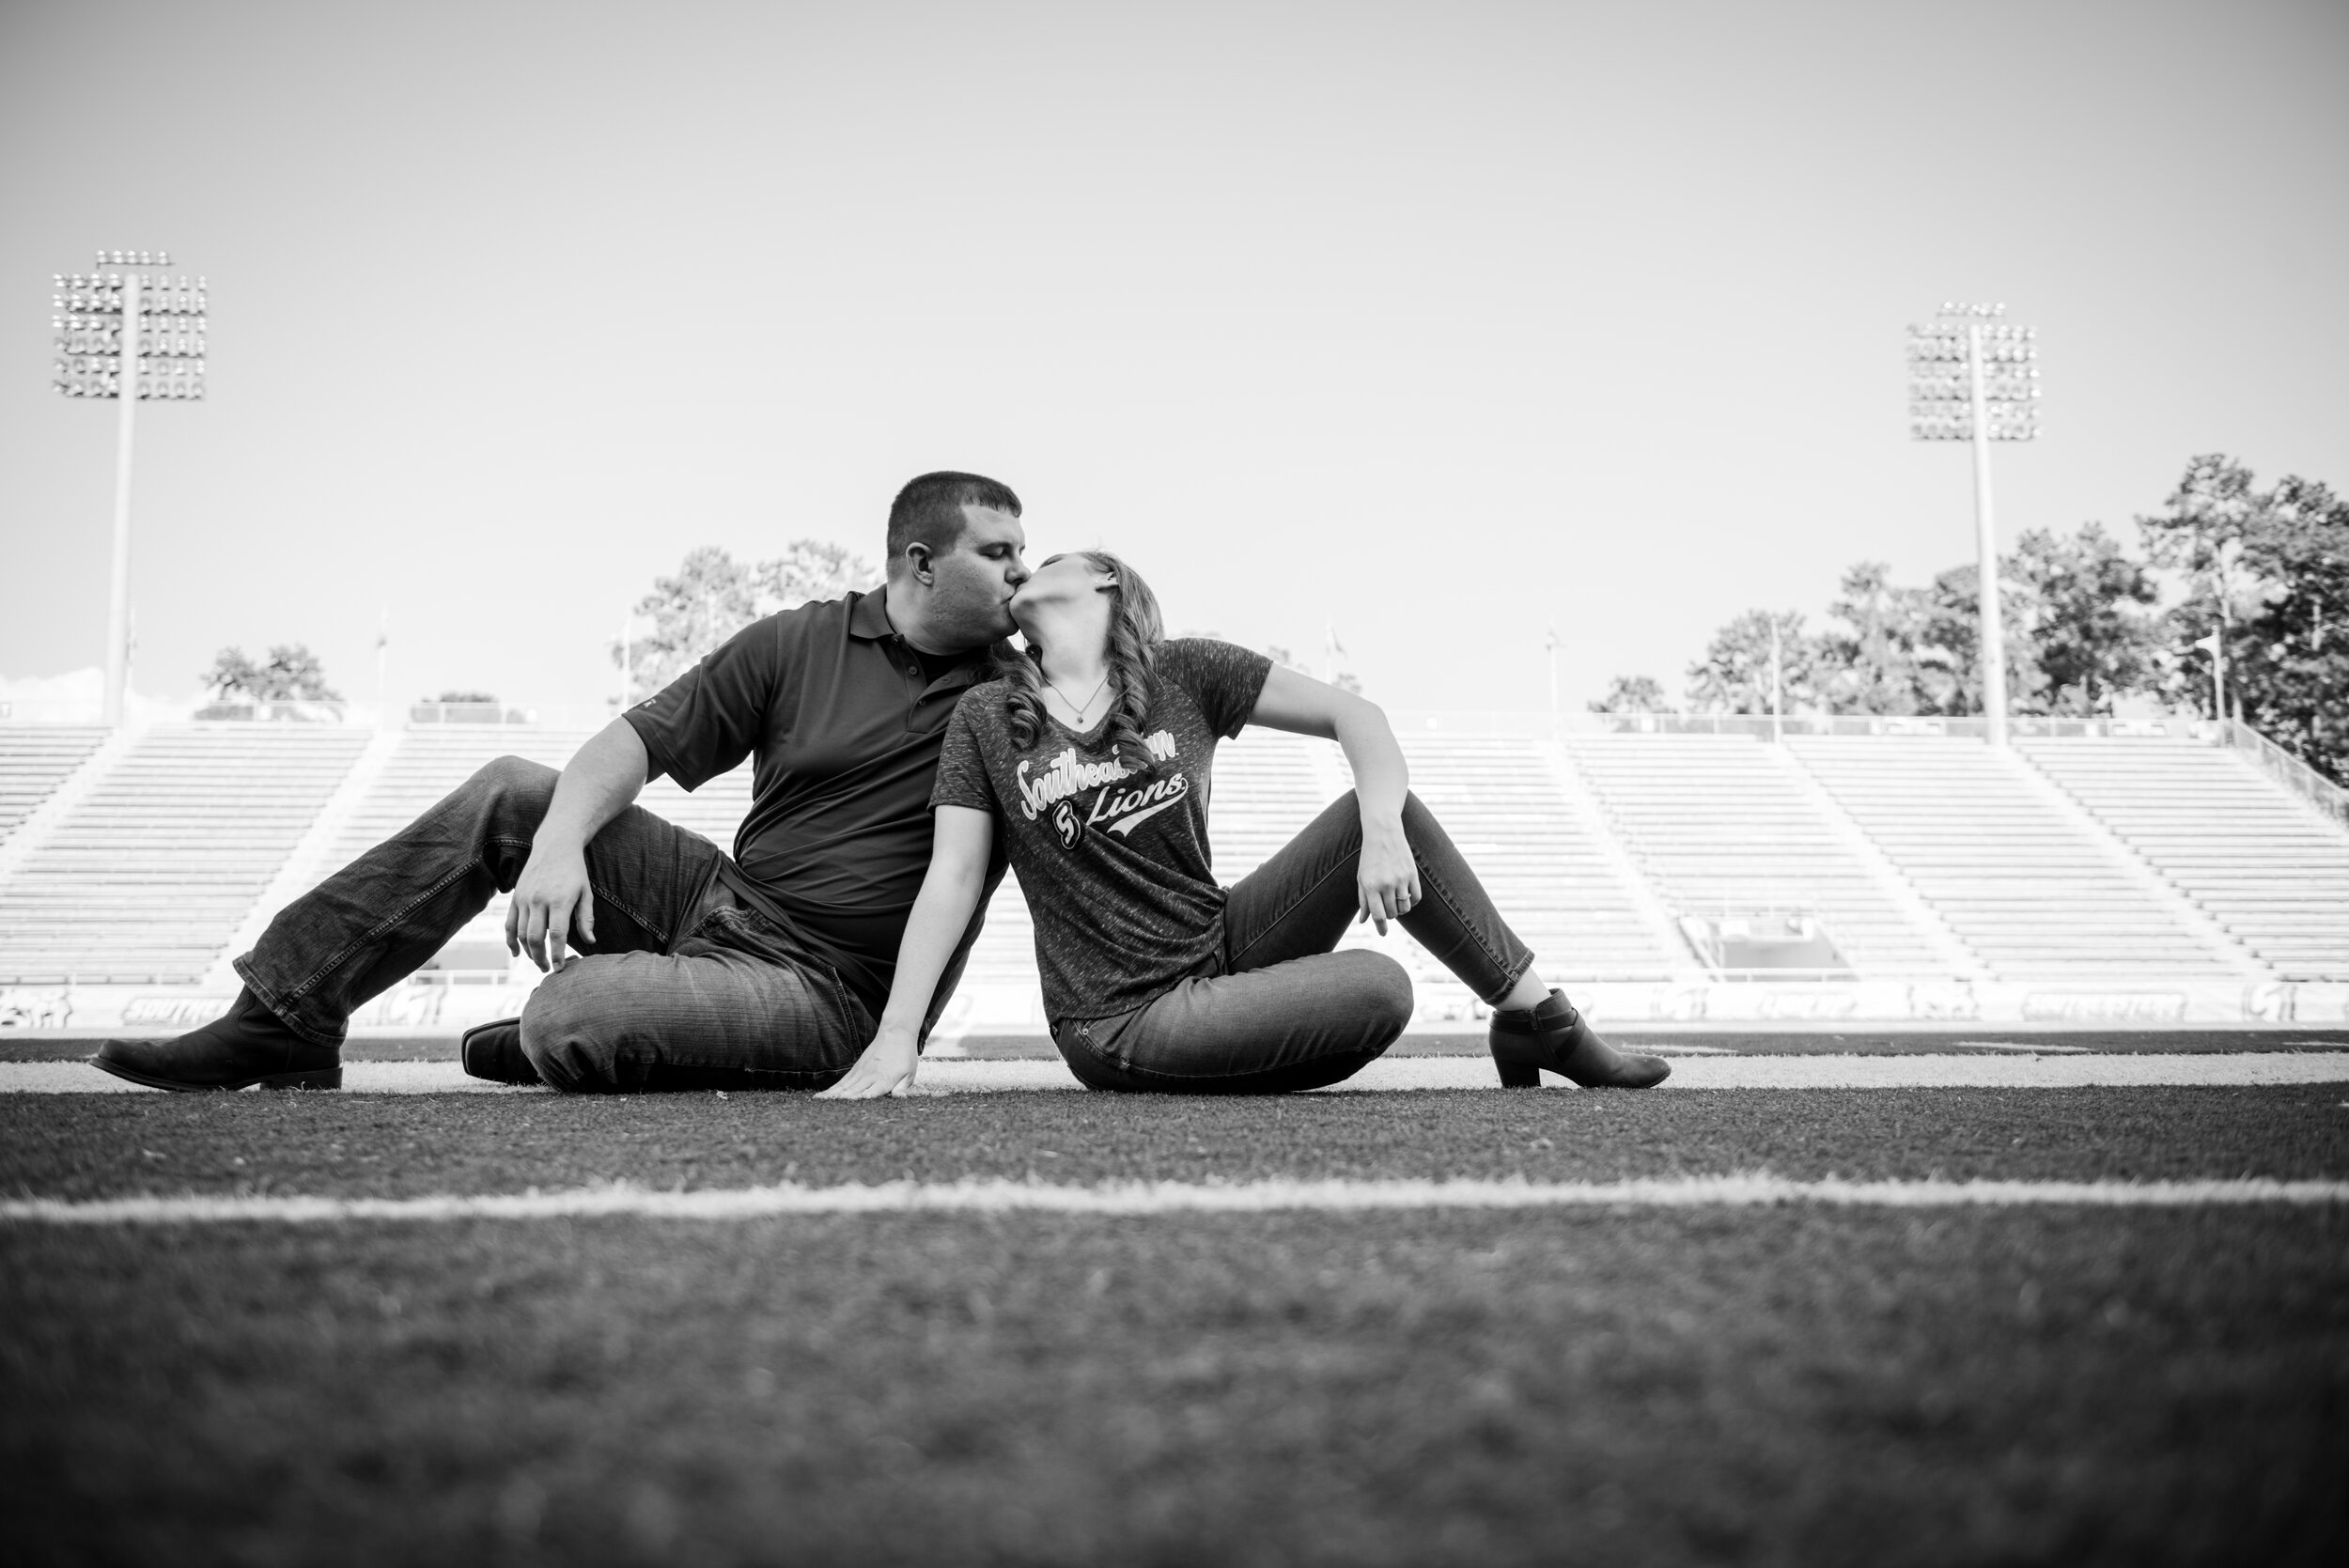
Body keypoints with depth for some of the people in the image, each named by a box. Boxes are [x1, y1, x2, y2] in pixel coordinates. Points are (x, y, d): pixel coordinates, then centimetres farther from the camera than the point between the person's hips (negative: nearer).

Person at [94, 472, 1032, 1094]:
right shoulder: (797, 645, 2)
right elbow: (636, 743, -2)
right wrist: (558, 842, -19)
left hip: (822, 990, -4)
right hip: (718, 898, 5)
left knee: (567, 1020, -30)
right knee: (507, 795, -5)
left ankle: (549, 1048, 8)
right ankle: (282, 1023, 0)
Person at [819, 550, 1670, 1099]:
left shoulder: (1186, 671, 3)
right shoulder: (986, 718, 1)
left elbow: (1355, 716, -2)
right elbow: (954, 878, -4)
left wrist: (1384, 835, -21)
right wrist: (895, 1037, -15)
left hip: (1226, 942, 3)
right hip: (1123, 1019, -3)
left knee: (1382, 803, -13)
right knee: (1378, 989, -25)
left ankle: (1538, 1016, 0)